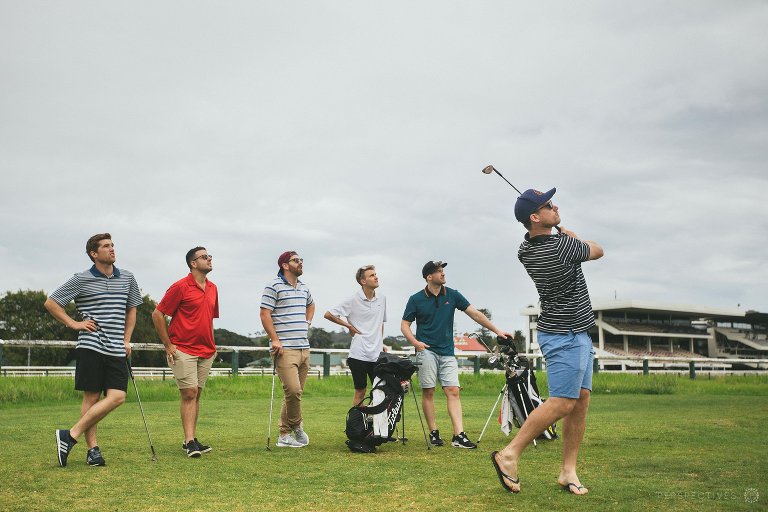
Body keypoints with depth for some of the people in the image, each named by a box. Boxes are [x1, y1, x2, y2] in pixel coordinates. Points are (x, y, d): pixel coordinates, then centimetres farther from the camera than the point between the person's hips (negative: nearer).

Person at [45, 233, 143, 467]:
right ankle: (92, 449, 4)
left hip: (117, 349, 4)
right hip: (91, 346, -4)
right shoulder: (82, 279, 0)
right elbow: (50, 303, 6)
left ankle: (71, 435, -1)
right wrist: (74, 323, -2)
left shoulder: (127, 278, 11)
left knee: (117, 396, -8)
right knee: (92, 397, -3)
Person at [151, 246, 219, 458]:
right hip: (183, 350, -7)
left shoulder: (212, 289, 13)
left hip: (206, 351, 7)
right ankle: (189, 442, -9)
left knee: (196, 395, 9)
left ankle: (192, 439, 15)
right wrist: (168, 345, -7)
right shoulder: (181, 287, -8)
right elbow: (157, 314, -7)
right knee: (189, 393, -10)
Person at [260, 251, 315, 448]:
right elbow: (265, 314, -10)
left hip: (304, 348, 7)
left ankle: (285, 435, 16)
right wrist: (275, 339, -16)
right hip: (285, 348, -7)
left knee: (295, 392, 8)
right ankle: (297, 426, 5)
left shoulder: (304, 288, 18)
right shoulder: (274, 287, -5)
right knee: (293, 390, -17)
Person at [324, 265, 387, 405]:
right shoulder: (353, 300, -8)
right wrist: (349, 326, -3)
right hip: (359, 354, -5)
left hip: (377, 354, 5)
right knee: (360, 391, 1)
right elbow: (328, 314, -4)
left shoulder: (382, 299, 9)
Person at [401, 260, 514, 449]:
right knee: (428, 392, -2)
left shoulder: (452, 295, 7)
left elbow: (475, 314, 6)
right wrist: (415, 342, -12)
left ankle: (459, 436, -12)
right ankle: (433, 432, 7)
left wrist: (497, 331, 2)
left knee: (453, 391, -6)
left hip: (447, 353, 2)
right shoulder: (416, 299, 1)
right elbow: (405, 324, 6)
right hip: (426, 351, -2)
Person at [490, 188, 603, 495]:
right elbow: (598, 251, 1)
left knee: (581, 400, 7)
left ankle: (568, 471, 8)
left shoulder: (526, 250, 3)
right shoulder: (563, 245, -21)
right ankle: (510, 455, -5)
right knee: (562, 402, -10)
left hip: (577, 334, 9)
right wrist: (574, 238, 17)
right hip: (565, 335, -9)